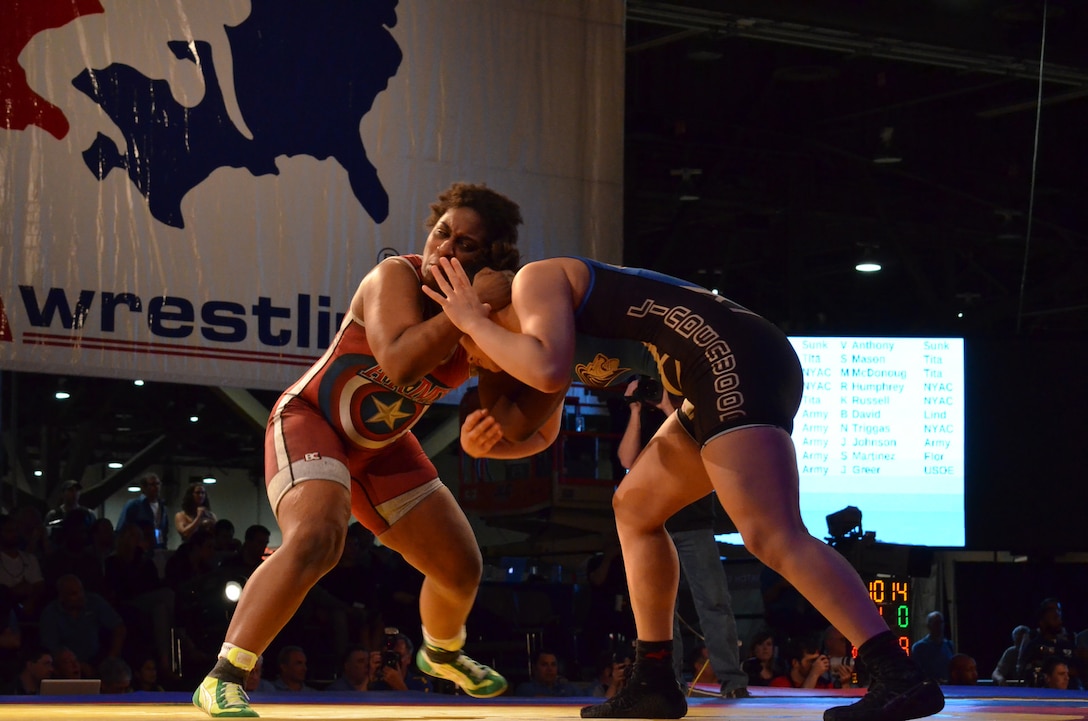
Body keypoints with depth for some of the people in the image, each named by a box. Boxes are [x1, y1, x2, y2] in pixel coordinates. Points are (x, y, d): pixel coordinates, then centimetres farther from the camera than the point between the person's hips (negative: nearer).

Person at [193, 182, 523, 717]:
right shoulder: (396, 277, -26)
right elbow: (399, 362, -45)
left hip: (380, 446, 7)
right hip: (310, 420, -7)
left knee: (461, 567, 13)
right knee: (316, 540, -35)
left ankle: (442, 653, 47)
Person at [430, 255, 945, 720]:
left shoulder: (534, 280, 0)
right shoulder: (556, 315, 29)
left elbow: (550, 374, -19)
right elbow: (539, 434, 39)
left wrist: (473, 321, -4)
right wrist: (485, 440, 17)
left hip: (736, 362, -10)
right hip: (726, 375, 10)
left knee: (773, 538, -21)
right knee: (634, 509, 20)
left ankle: (901, 678, -31)